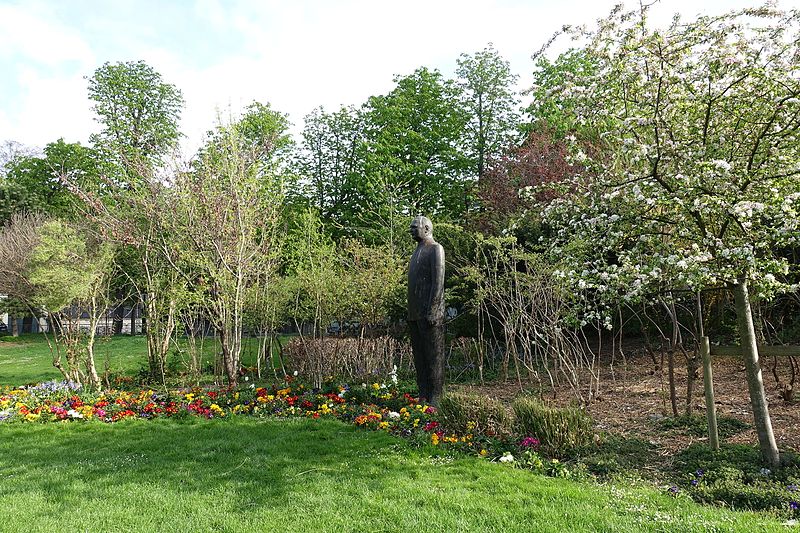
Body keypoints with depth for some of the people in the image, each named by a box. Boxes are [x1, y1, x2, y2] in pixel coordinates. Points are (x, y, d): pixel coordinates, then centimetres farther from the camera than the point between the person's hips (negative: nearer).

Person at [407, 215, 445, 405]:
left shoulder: (435, 249, -5)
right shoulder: (417, 252, 21)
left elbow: (438, 281, -14)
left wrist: (432, 311, -20)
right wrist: (410, 313, 17)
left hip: (429, 313, -9)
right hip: (415, 314, 9)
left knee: (434, 356, -4)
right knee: (419, 356, 10)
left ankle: (435, 399, 0)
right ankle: (423, 396, 17)